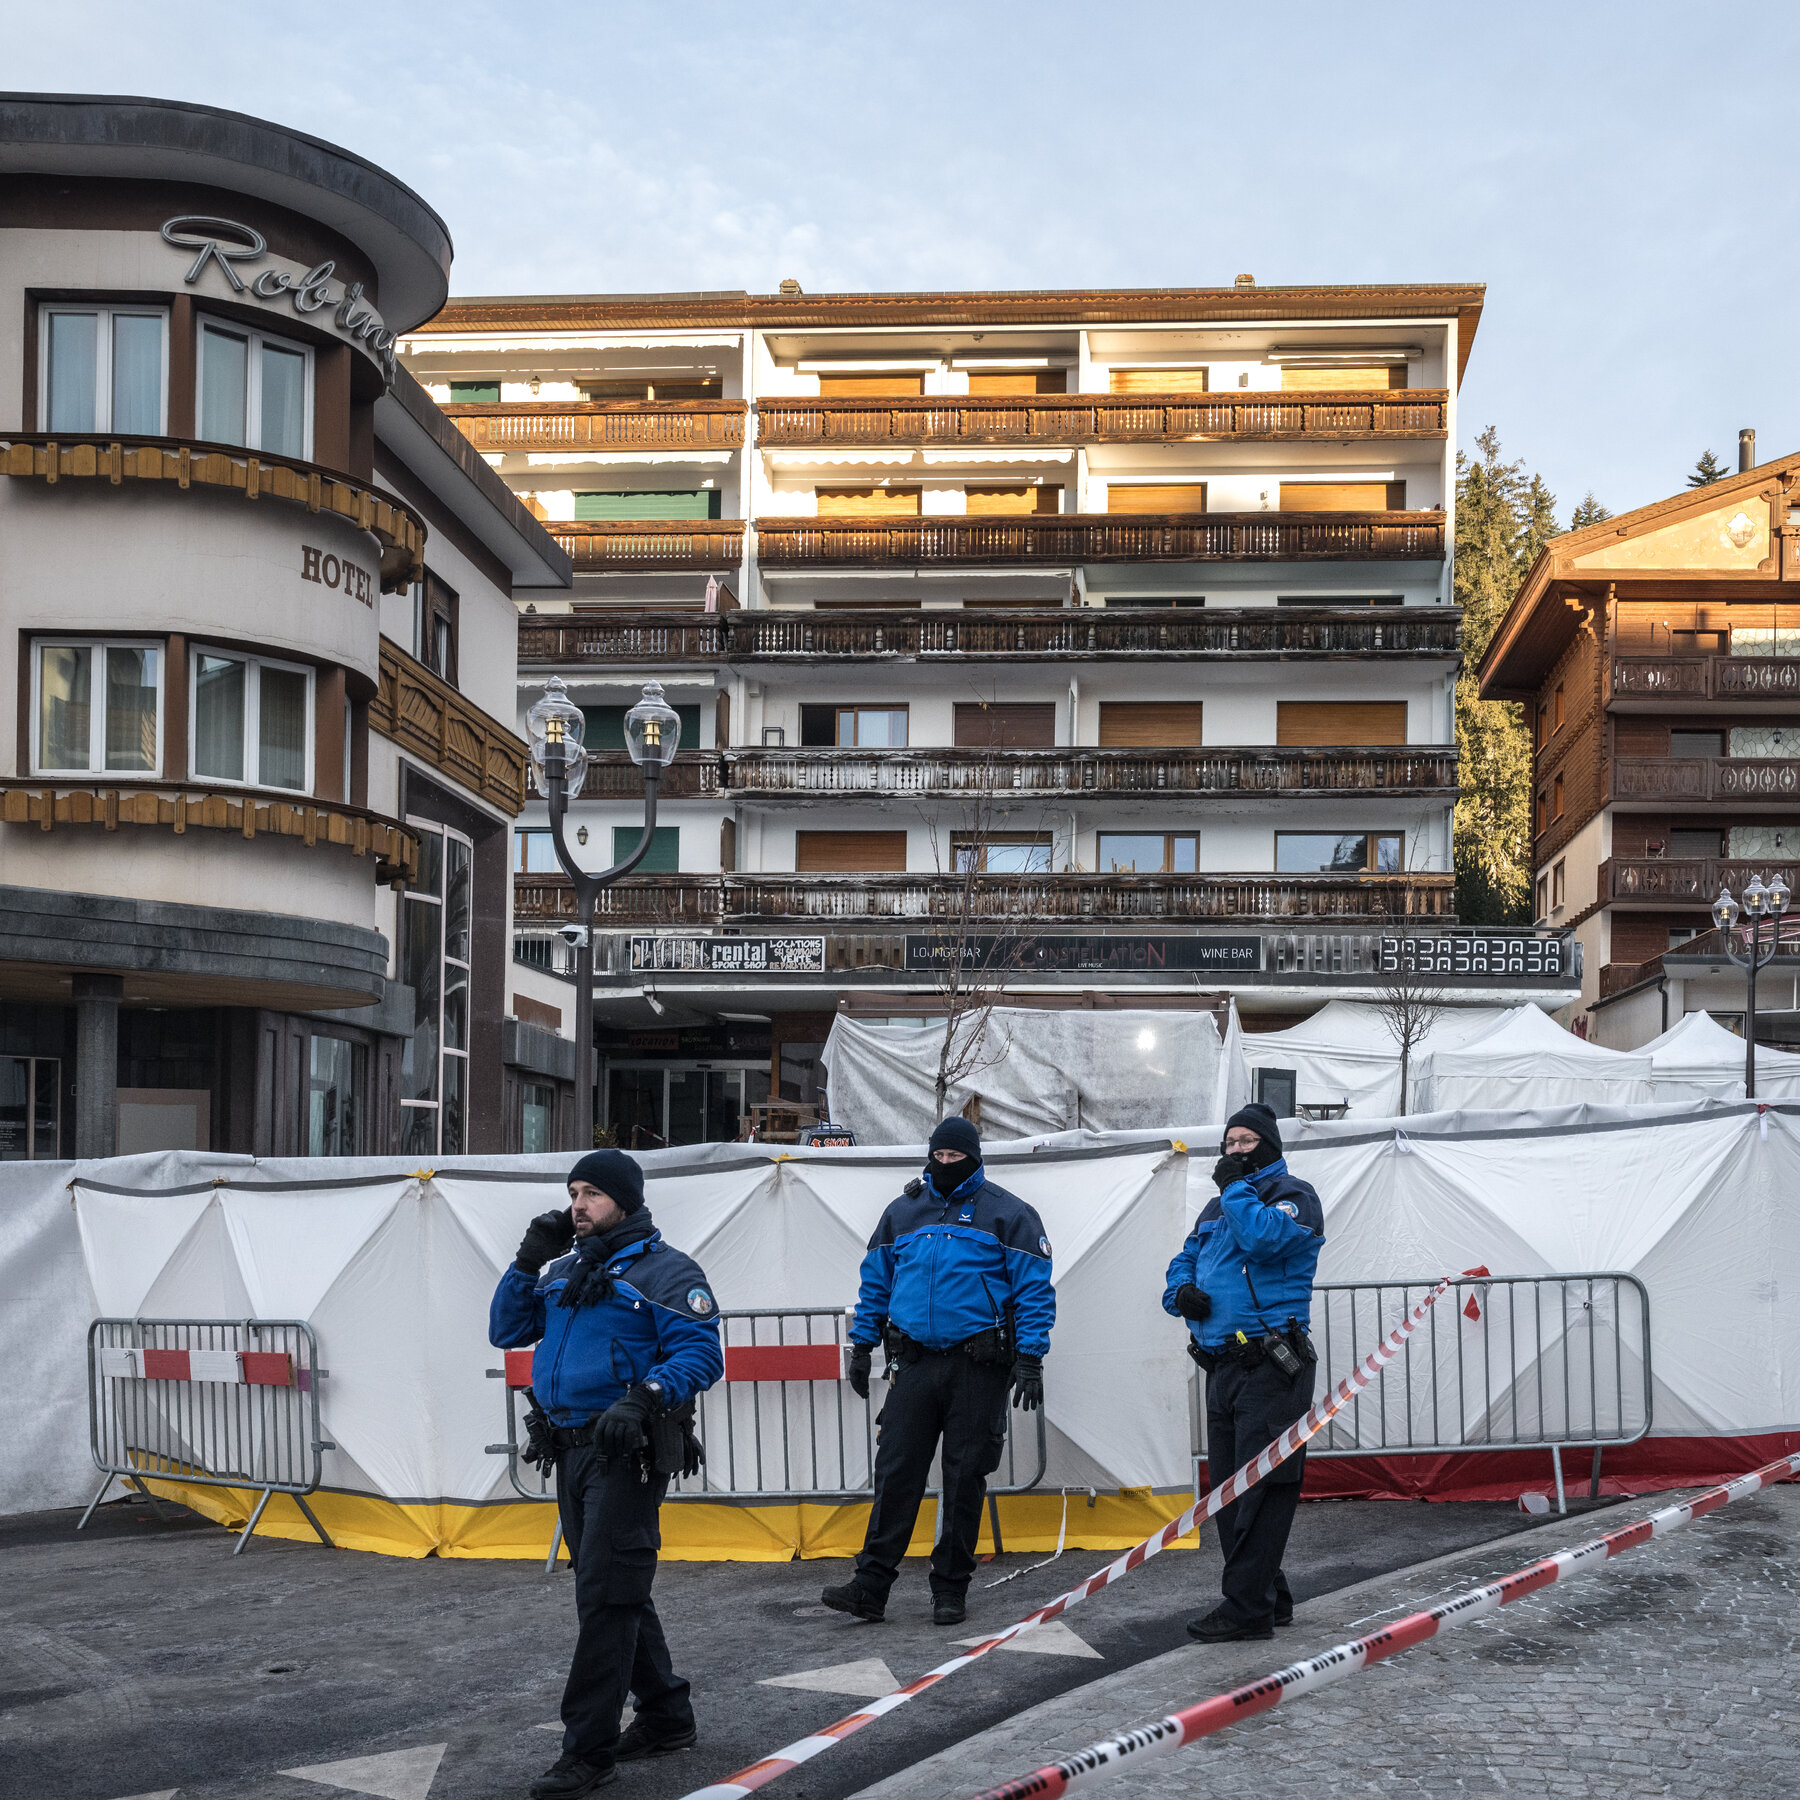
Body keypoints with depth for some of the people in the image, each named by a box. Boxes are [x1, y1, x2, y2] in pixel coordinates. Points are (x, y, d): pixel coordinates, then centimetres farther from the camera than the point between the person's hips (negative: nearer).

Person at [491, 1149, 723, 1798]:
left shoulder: (664, 1270, -7)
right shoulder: (567, 1270, 17)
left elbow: (702, 1354, -15)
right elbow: (506, 1331, 15)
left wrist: (643, 1399, -29)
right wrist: (529, 1260, 4)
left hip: (626, 1452, -8)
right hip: (570, 1450, 8)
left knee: (605, 1594, -9)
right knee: (618, 1591, 15)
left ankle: (588, 1748, -5)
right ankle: (665, 1717, 28)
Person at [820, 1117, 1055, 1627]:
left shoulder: (1007, 1214, 0)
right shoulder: (902, 1212, 13)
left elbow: (1034, 1289, -3)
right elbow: (876, 1281, 20)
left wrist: (1030, 1360, -11)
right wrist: (861, 1346, 15)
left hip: (977, 1367, -3)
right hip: (914, 1362, 3)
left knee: (965, 1477, 4)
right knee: (895, 1472, -1)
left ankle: (950, 1589, 13)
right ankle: (870, 1586, 1)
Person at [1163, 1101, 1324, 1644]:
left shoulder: (1292, 1195, -2)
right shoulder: (1216, 1208, 22)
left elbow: (1264, 1237, -22)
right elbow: (1184, 1262, 24)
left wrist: (1235, 1187, -9)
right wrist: (1180, 1291, 2)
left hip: (1271, 1368, -9)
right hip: (1221, 1365, 9)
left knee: (1260, 1488, -9)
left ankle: (1247, 1606, -9)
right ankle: (1270, 1597, 20)